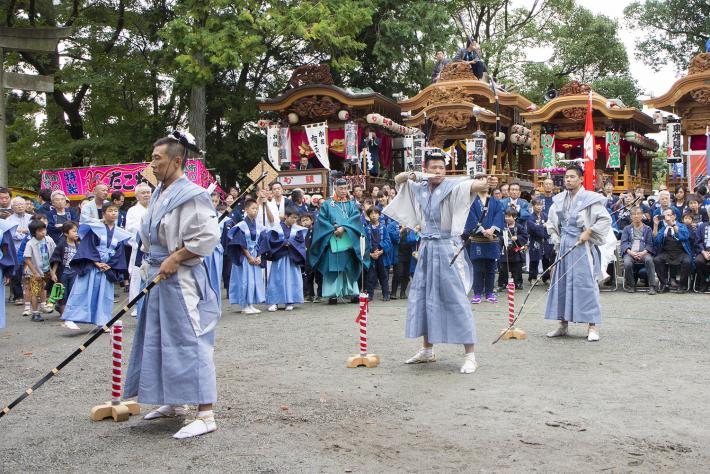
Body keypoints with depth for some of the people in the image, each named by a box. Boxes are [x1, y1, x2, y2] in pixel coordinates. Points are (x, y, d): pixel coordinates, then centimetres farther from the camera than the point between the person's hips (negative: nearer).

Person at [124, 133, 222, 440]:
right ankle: (174, 403, 32)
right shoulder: (159, 193, 13)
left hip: (182, 279, -10)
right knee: (160, 340, 17)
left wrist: (175, 259, -19)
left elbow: (209, 236, -20)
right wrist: (151, 262, 12)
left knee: (189, 342, -9)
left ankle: (206, 415, -5)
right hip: (159, 278, 10)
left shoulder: (191, 195, -15)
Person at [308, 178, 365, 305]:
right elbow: (322, 220, -1)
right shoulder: (327, 204, 7)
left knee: (349, 267, 4)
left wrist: (344, 228, -15)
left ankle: (352, 292, 9)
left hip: (348, 240, 2)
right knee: (332, 267, -4)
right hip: (332, 240, -2)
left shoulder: (351, 204, 13)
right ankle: (332, 294, -1)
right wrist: (333, 230, -13)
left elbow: (355, 218, -1)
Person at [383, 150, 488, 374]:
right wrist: (409, 175, 2)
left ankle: (470, 355, -2)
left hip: (447, 247, -6)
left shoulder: (453, 186, -9)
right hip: (427, 248, 7)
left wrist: (484, 183, -46)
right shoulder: (419, 188, 9)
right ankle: (427, 350, 26)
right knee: (422, 296, 12)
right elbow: (398, 179, 24)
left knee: (456, 299, -7)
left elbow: (480, 185, -22)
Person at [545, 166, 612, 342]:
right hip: (564, 246, 6)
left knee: (586, 284, -6)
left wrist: (588, 232, -14)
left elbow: (605, 219, -8)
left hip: (582, 246, -6)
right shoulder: (559, 200, 11)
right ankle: (563, 324, 16)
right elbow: (551, 222, 24)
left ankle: (592, 326, -1)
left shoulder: (590, 198, -7)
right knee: (561, 283, 7)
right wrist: (557, 239, 13)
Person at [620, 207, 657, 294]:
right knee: (627, 263, -33)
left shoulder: (647, 229, 18)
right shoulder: (627, 229, 20)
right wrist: (630, 252, -12)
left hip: (644, 253, 0)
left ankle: (652, 286, -29)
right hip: (630, 252, 0)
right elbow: (624, 243, 8)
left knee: (649, 260, -35)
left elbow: (650, 244, 6)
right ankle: (630, 285, -9)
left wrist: (643, 252, -14)